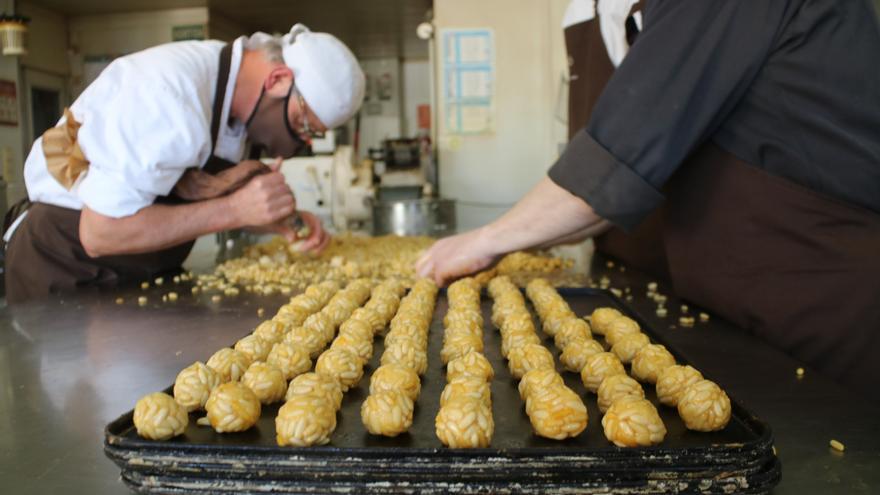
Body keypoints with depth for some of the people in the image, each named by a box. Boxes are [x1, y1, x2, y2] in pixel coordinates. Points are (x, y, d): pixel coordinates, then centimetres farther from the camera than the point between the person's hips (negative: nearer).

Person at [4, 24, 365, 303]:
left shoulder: (235, 84, -5)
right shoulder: (170, 95, -32)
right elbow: (100, 233, -31)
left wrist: (283, 222, -12)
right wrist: (236, 209, -33)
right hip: (65, 271, -7)